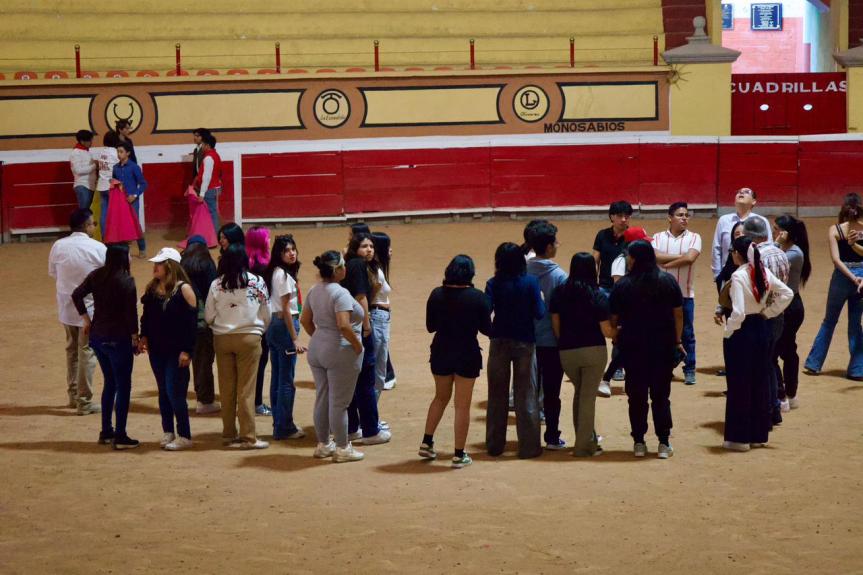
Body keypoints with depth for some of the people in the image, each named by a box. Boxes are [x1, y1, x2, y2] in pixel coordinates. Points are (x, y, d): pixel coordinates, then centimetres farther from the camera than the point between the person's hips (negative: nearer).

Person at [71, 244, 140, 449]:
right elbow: (131, 311, -16)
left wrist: (85, 319, 8)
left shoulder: (96, 276, 4)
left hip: (97, 336, 7)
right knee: (123, 386, 2)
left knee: (110, 383, 20)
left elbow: (77, 295, 2)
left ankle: (106, 432, 23)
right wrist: (135, 338, -7)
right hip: (118, 338, -7)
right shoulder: (126, 281, -15)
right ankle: (120, 436, 2)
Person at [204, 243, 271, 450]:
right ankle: (248, 437, 0)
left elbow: (208, 316, 1)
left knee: (226, 388, 10)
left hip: (222, 339, 2)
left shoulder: (216, 285, -2)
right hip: (249, 337, -2)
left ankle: (229, 434, 17)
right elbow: (266, 315, 2)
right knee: (246, 389, 0)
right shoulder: (257, 282, -4)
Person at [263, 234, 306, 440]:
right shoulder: (284, 275, -15)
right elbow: (286, 309, -17)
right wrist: (295, 339, -16)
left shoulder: (274, 272, 11)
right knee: (286, 380, -2)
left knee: (277, 378, 14)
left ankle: (279, 424, 21)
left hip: (272, 326, 9)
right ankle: (284, 427, 3)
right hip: (285, 325, -9)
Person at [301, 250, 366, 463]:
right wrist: (358, 346, -16)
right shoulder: (340, 293, -20)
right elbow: (344, 326, -28)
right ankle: (342, 448, 8)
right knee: (339, 402, 0)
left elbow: (305, 320, 14)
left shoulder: (314, 291, 6)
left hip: (317, 349, 8)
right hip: (340, 352, -8)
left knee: (322, 398, 16)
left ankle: (323, 444, 25)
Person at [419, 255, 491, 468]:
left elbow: (430, 326, 2)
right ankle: (459, 455, 9)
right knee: (462, 405, 6)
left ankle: (426, 443, 23)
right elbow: (486, 328, -7)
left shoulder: (437, 295, -5)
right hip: (467, 355, -3)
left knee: (441, 398, 24)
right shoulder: (477, 297, -13)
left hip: (441, 353, 3)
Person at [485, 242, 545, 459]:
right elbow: (539, 313, -11)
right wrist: (541, 299, 8)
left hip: (499, 341, 1)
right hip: (525, 342, -1)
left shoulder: (493, 284, -6)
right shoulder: (531, 282, -9)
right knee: (526, 395, 6)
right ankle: (528, 446, 6)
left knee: (497, 395, 13)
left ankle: (495, 445, 19)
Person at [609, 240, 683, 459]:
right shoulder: (668, 281, -2)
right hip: (663, 347, 1)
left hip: (633, 347, -1)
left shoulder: (623, 285, -9)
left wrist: (615, 333, 13)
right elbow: (678, 314, 1)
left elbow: (613, 319, -5)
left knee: (637, 396, 9)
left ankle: (639, 442, 11)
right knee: (661, 396, 8)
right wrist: (677, 340, 11)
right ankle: (664, 444, 6)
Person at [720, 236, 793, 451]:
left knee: (738, 385, 3)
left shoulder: (738, 276, -19)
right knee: (760, 383, 15)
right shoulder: (764, 272, 2)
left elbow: (738, 313, -24)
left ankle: (739, 437, 8)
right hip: (762, 329, 7)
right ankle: (758, 434, 23)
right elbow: (787, 293, 8)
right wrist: (768, 312, 10)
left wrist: (728, 333, -10)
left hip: (742, 331, -7)